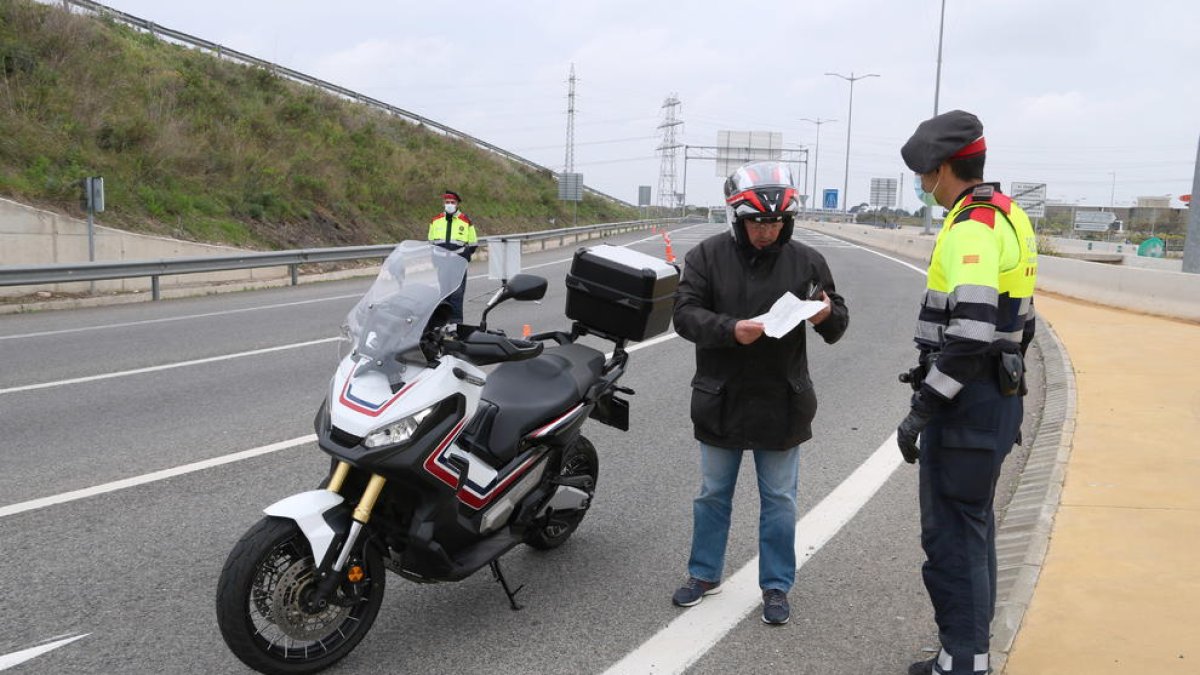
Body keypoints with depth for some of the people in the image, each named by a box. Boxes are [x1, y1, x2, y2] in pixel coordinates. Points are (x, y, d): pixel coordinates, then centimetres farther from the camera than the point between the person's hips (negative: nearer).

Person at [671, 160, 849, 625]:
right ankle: (705, 574, 33)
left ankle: (776, 587, 26)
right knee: (713, 494, 15)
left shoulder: (806, 261, -2)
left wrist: (828, 314, -22)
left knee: (779, 499, 11)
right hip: (721, 400, 0)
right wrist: (730, 329, -28)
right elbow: (685, 313, -12)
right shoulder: (708, 256, -5)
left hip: (782, 403, 0)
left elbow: (838, 326, 3)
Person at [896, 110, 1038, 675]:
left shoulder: (971, 226, -19)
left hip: (967, 402, -10)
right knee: (971, 527, 17)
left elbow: (970, 333, -27)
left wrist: (922, 411, -22)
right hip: (996, 396, 10)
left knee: (952, 535, -2)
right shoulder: (1006, 218, 14)